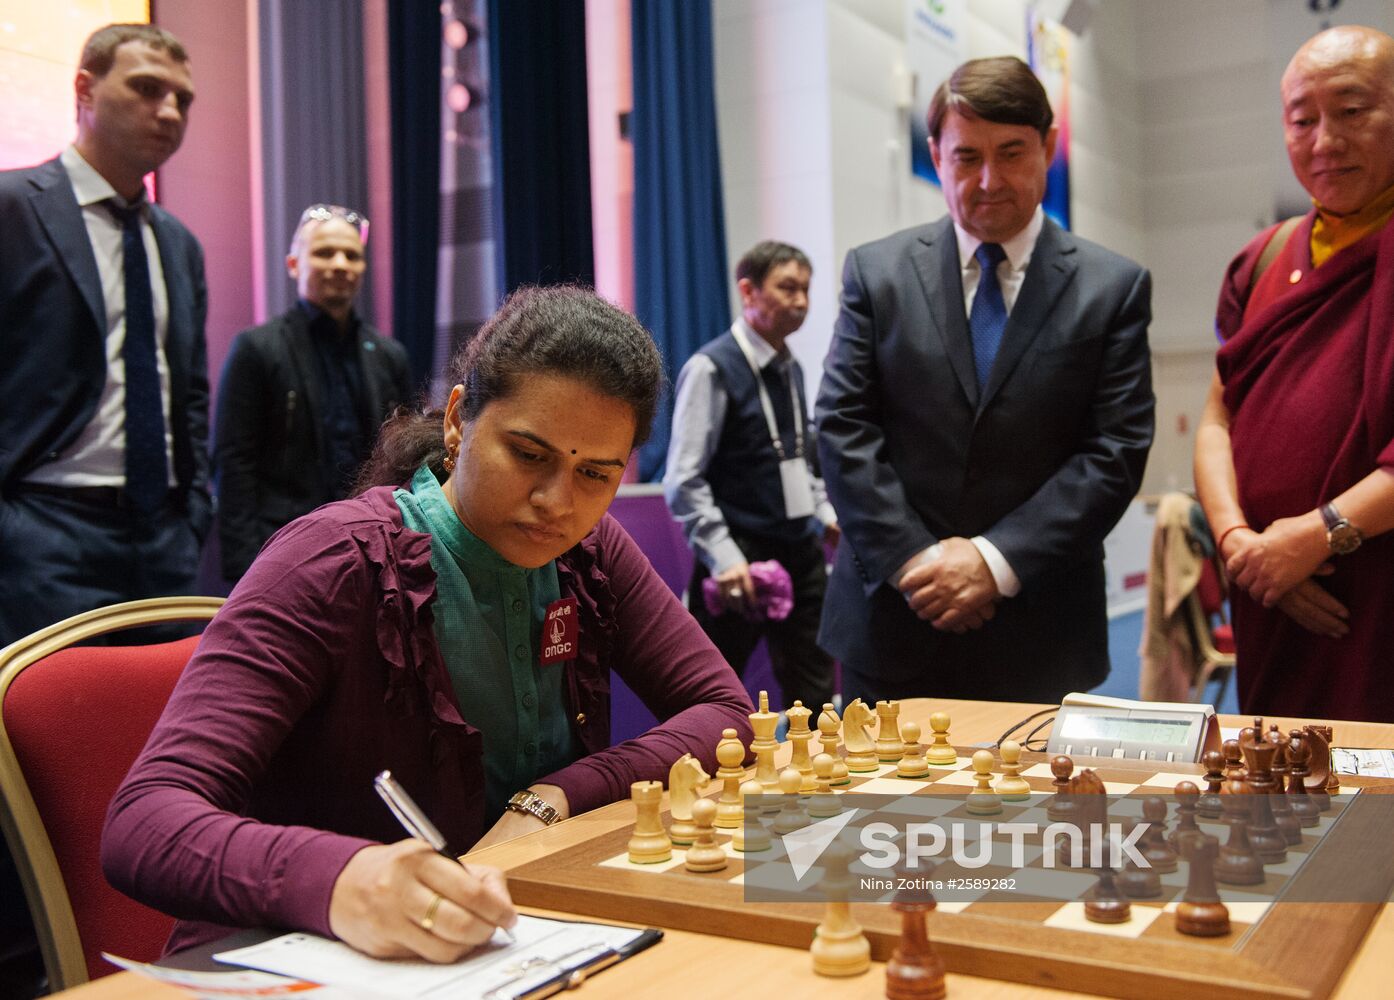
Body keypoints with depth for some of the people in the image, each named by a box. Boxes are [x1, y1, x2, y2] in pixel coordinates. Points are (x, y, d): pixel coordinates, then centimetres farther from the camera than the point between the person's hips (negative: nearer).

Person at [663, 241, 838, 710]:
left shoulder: (792, 369, 13)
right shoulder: (712, 368, -11)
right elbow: (683, 482, -16)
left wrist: (826, 513, 11)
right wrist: (724, 559, -23)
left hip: (802, 549, 7)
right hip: (742, 558, -7)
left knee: (814, 696, 12)